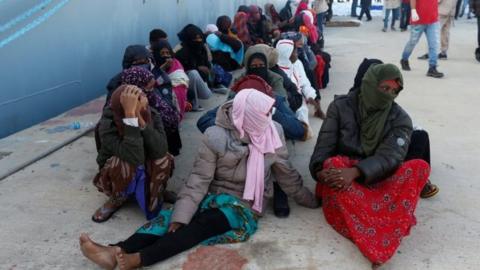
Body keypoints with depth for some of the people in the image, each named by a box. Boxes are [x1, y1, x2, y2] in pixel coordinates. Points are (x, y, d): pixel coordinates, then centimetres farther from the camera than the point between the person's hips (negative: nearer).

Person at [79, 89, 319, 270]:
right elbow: (199, 179, -14)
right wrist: (181, 216, -24)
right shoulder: (217, 137, -12)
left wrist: (310, 200, 16)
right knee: (174, 218, -26)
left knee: (206, 222, -30)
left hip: (246, 206, -1)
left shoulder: (272, 133, -5)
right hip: (216, 196, 1)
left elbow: (287, 174, 8)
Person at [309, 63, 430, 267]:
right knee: (334, 164, -35)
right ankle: (379, 246, -43)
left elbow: (390, 156, -18)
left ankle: (378, 242, -39)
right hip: (342, 171, -1)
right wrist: (320, 170, -32)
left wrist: (355, 171, -35)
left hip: (379, 179, 1)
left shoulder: (400, 118, -3)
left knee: (419, 167, -25)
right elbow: (325, 144, -11)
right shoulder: (341, 106, -4)